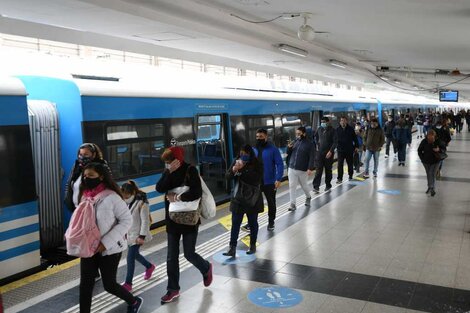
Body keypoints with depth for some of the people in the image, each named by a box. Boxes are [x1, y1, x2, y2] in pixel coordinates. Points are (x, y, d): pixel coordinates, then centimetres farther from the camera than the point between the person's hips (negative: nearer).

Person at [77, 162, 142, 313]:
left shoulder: (111, 197, -18)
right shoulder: (84, 196, 1)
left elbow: (127, 220, -16)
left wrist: (106, 242, -20)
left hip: (109, 249, -5)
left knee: (109, 285, 7)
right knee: (85, 285, 7)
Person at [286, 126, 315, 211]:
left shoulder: (309, 144, -7)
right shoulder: (295, 142, 6)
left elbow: (312, 157, -11)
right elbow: (289, 154, 13)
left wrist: (310, 168, -20)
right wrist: (289, 148, -7)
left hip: (303, 170, -3)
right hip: (292, 168, 3)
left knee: (304, 185, 15)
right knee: (292, 186, -2)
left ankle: (308, 197, 42)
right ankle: (293, 204, 4)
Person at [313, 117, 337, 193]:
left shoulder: (332, 130, -8)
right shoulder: (319, 129, 5)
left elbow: (335, 142, -12)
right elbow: (316, 136, 25)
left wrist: (331, 151, -21)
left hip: (328, 153, -3)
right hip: (320, 152, 3)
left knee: (328, 170, 9)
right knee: (319, 170, -4)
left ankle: (328, 185, 22)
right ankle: (316, 186, -7)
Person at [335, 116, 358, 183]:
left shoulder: (350, 129, -1)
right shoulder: (338, 129, 0)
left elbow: (355, 138, 4)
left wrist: (356, 146, 3)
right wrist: (335, 146, -4)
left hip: (349, 149, 1)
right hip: (340, 150, -1)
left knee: (350, 163, 15)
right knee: (340, 164, -7)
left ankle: (350, 175, 34)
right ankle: (339, 178, -6)